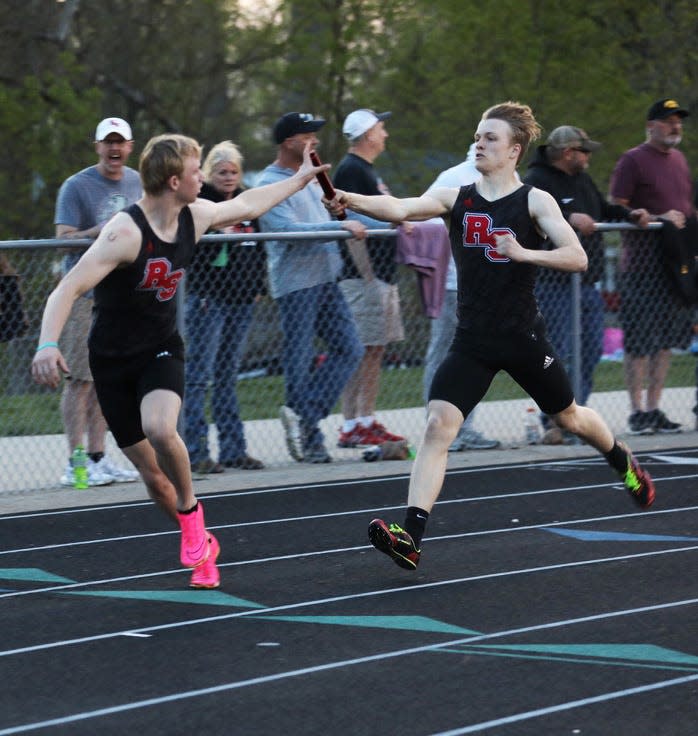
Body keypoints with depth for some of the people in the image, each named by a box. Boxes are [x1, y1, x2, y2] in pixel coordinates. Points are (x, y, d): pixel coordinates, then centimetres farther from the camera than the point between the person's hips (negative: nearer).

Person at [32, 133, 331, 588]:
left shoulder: (195, 216, -5)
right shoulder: (125, 233, -26)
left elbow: (246, 206, 17)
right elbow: (68, 289, -33)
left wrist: (300, 179, 27)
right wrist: (48, 343, -48)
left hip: (162, 350, 3)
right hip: (113, 360, -3)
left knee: (160, 429, -30)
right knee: (154, 476, 1)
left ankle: (190, 509, -5)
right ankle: (202, 546, 25)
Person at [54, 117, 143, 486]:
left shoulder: (138, 183, 12)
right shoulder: (76, 186, -6)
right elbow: (64, 238, -13)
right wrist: (100, 231, -26)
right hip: (86, 293, -6)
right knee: (81, 378, -7)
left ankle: (97, 456, 14)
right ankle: (75, 463, -7)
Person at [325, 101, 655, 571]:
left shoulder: (535, 201, -7)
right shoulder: (456, 199, 0)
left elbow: (577, 258, -16)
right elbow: (400, 209, -16)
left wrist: (524, 252, -29)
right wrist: (351, 200, -33)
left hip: (523, 337, -2)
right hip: (472, 341, 2)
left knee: (568, 417, 19)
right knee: (438, 425, -16)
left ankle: (625, 464, 52)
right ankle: (411, 536, -23)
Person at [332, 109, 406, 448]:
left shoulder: (367, 171, 19)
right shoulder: (351, 170, -13)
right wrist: (368, 277, -21)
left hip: (383, 275, 10)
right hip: (363, 277, -10)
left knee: (376, 349, 10)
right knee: (361, 352, -9)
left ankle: (368, 421, 13)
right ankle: (351, 427, -9)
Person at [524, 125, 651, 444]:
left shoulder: (583, 181, 20)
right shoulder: (537, 180, -8)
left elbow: (604, 209, 32)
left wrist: (630, 214, 14)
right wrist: (568, 218, -36)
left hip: (588, 284, 9)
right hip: (554, 284, -9)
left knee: (591, 353, 9)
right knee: (559, 355, -10)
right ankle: (554, 422, -4)